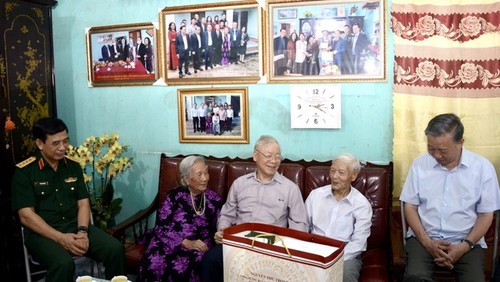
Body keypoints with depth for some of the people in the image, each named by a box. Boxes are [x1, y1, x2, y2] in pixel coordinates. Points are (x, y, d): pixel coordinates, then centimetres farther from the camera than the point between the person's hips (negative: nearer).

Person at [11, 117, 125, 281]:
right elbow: (26, 216, -11)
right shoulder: (24, 172, -5)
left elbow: (83, 203, 7)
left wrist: (82, 232, -12)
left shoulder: (74, 166, 9)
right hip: (43, 233, -4)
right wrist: (61, 238, -20)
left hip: (75, 226, 4)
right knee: (63, 263, -35)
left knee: (115, 249, -19)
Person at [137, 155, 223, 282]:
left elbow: (215, 231, 10)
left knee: (181, 266, -33)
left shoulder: (214, 200, 5)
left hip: (199, 246, 1)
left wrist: (204, 247, -12)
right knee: (155, 262, -33)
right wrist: (187, 243, -17)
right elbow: (161, 227, -5)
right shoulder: (175, 196, 0)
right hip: (170, 243, 0)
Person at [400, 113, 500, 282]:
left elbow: (486, 214, 1)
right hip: (423, 238, 0)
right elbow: (410, 207, 2)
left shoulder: (482, 167, -3)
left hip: (466, 241, 0)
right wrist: (427, 242, -10)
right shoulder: (419, 164, -1)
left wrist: (464, 246, -11)